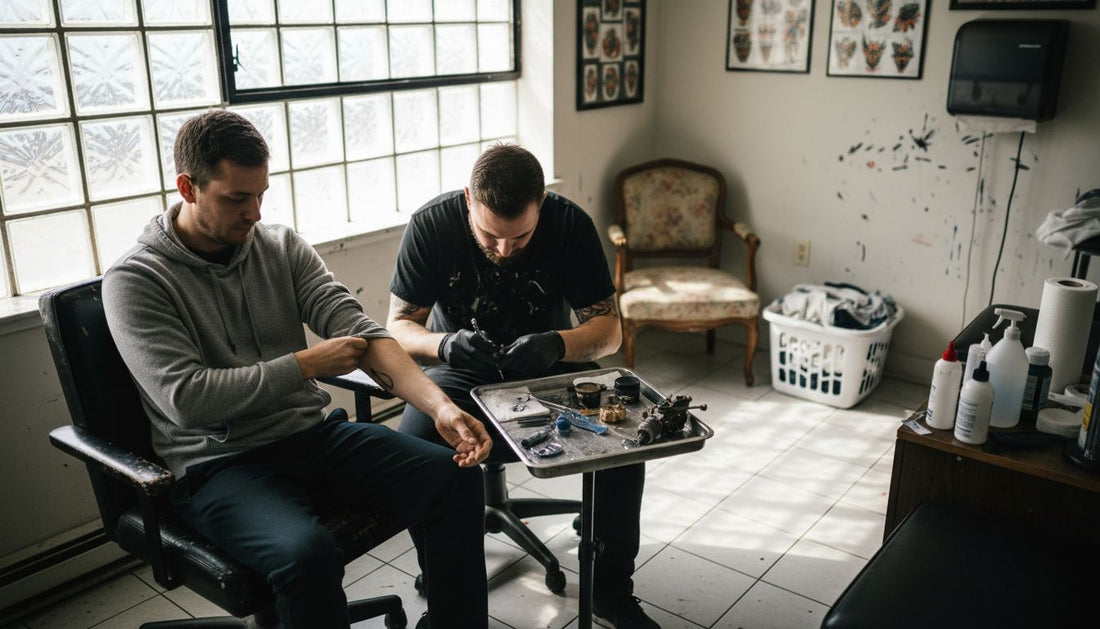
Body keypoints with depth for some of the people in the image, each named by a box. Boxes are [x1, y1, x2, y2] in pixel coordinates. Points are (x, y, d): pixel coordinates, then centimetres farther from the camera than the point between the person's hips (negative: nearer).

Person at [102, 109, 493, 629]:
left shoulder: (281, 246, 7)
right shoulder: (134, 281, -7)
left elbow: (360, 331, -3)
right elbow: (187, 400, -17)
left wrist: (440, 406, -18)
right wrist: (305, 365, -13)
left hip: (314, 435, 5)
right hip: (219, 465, -5)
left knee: (456, 477, -14)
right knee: (307, 553, -35)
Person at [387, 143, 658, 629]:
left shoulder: (570, 223, -15)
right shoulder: (431, 224, -15)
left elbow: (608, 329, -12)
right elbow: (398, 326, -10)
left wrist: (558, 345, -34)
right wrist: (444, 344, -34)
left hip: (550, 368, 1)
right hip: (460, 372, 0)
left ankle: (610, 589, 0)